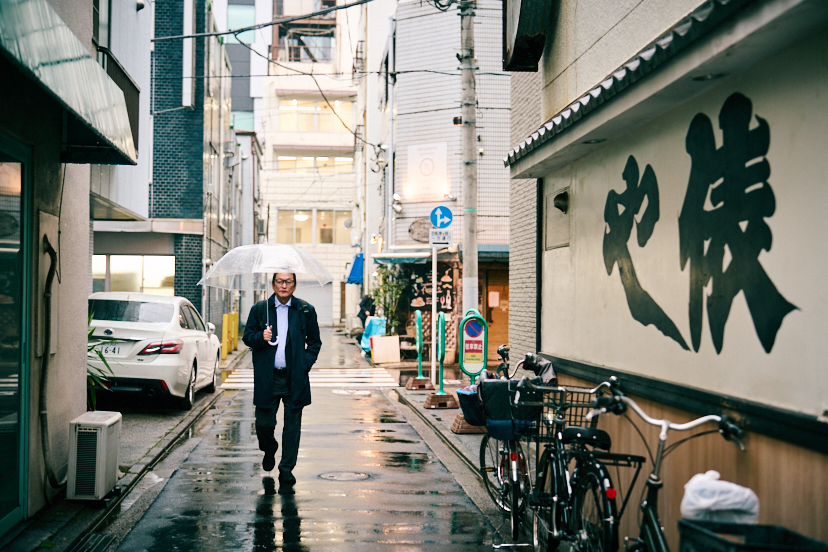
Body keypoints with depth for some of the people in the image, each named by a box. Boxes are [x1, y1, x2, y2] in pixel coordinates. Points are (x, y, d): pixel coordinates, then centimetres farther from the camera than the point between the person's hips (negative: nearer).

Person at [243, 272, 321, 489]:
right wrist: (260, 337, -12)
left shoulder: (306, 310, 5)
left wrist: (306, 363, -2)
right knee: (264, 422, 3)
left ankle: (286, 469, 12)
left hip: (295, 378, 0)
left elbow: (315, 341, 12)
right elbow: (247, 336, 10)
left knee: (292, 425, 1)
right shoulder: (259, 309, 5)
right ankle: (269, 451, 36)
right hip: (267, 378, 0)